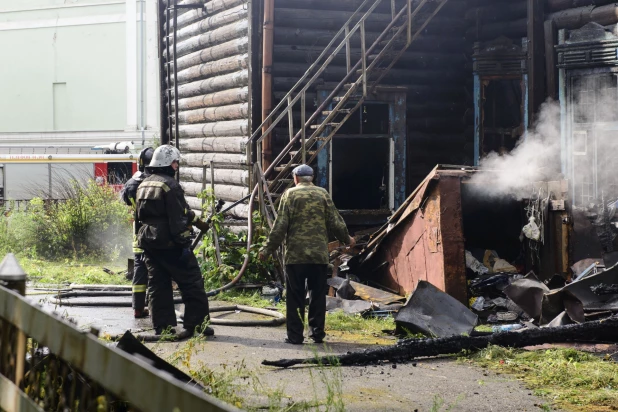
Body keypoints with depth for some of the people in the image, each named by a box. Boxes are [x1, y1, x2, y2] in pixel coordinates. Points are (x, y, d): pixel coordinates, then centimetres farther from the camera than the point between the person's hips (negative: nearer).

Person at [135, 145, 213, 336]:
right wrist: (184, 243, -15)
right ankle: (196, 323, 1)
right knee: (192, 283, 1)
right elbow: (177, 218, -19)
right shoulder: (170, 185, -14)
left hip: (149, 243, 8)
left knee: (157, 285, 9)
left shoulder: (144, 185, 15)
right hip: (170, 245, -8)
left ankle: (163, 326, 8)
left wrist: (197, 221, 29)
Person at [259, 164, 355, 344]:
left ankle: (295, 335, 3)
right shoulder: (323, 194, 4)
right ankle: (317, 333, 15)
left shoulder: (290, 195, -2)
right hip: (319, 255, 2)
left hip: (295, 255, -2)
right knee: (318, 296, 12)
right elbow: (335, 222, 4)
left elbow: (280, 226, -6)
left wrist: (268, 249, 0)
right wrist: (347, 239, 21)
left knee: (295, 297, 4)